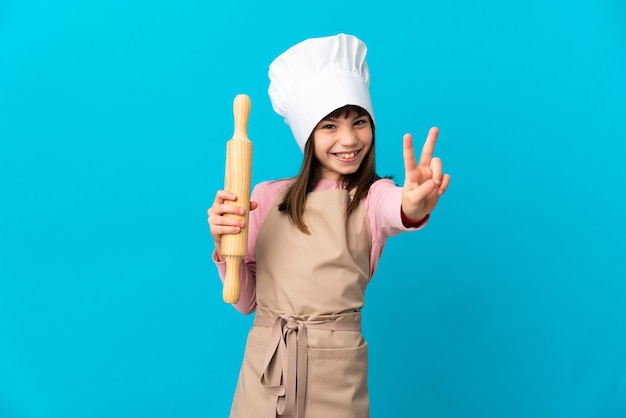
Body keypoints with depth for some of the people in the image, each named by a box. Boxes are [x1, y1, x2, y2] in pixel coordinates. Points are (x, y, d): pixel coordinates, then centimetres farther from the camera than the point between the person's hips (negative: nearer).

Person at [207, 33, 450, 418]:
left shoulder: (373, 195, -4)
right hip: (263, 369, 2)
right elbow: (245, 301, 3)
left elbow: (398, 211, -30)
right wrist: (223, 244, -15)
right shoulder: (268, 196, 2)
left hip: (335, 372, -1)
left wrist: (415, 206, -52)